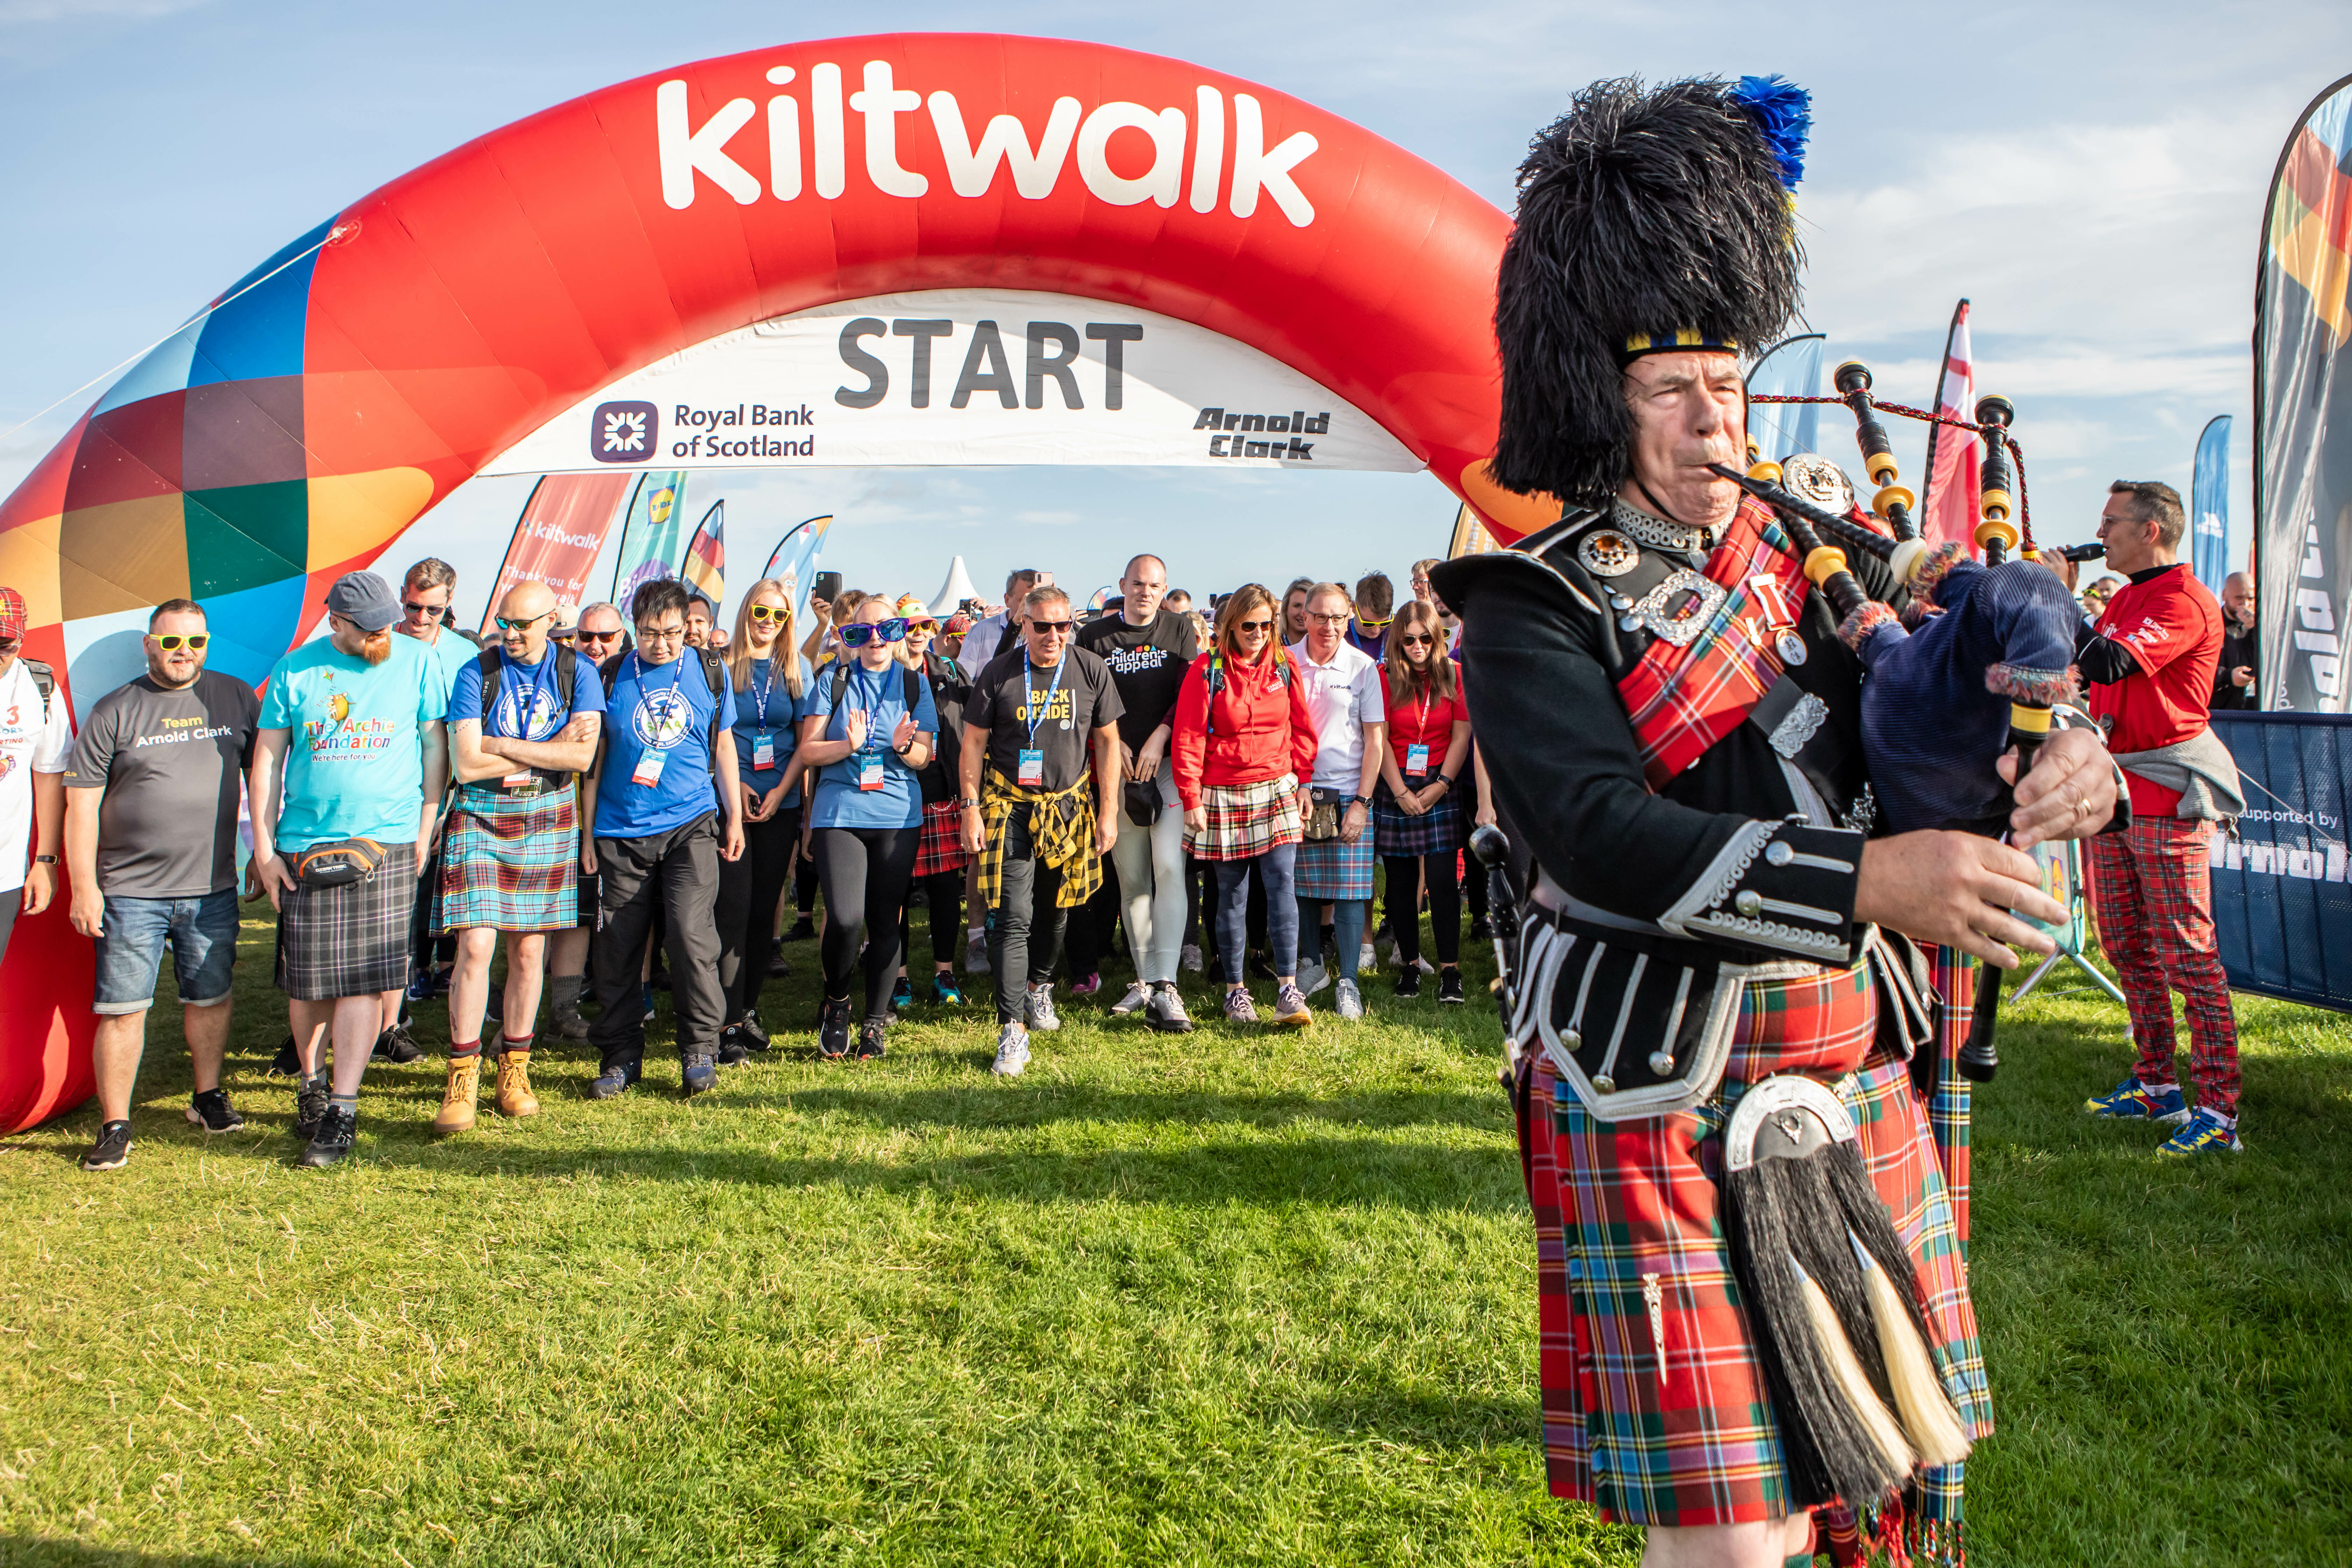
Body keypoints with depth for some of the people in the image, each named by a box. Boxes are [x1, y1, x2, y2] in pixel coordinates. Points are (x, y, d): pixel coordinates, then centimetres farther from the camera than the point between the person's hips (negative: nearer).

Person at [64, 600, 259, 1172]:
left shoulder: (236, 699, 6)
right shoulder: (115, 711, 0)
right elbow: (82, 803, -1)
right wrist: (84, 886, -6)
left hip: (213, 888, 2)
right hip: (131, 892, -2)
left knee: (210, 998, 13)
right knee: (122, 1010, -1)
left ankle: (208, 1097, 31)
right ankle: (115, 1126, 8)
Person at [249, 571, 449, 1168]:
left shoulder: (417, 660, 3)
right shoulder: (295, 670, 4)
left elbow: (435, 745, 8)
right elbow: (266, 759, 8)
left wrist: (427, 827, 3)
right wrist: (264, 847, 4)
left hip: (387, 842, -1)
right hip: (305, 845, 1)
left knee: (365, 978, -6)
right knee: (308, 979, 6)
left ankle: (342, 1108, 1)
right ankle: (311, 1081, 29)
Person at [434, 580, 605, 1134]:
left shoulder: (578, 673, 0)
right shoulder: (476, 673, -3)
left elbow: (582, 758, -12)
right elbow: (467, 764, -11)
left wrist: (503, 745, -12)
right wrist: (551, 748, -8)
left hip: (547, 819, 1)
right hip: (480, 818, -1)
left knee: (529, 951, 6)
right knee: (475, 946, -10)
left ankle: (515, 1069, 18)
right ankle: (462, 1078, -2)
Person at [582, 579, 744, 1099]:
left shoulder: (710, 671, 5)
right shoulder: (612, 677, 2)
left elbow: (723, 745, 14)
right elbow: (595, 755, 8)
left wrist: (734, 816, 12)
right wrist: (586, 830, 7)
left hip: (690, 824, -1)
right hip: (621, 831, 1)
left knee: (692, 934, -13)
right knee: (618, 947, 3)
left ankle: (700, 1050, 3)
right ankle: (620, 1056, 17)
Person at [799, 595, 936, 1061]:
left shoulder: (914, 684, 9)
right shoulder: (833, 680, 5)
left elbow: (924, 757, 6)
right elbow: (807, 752, 2)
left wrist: (904, 746, -16)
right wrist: (850, 745, -16)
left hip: (897, 816, 2)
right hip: (839, 813, -2)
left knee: (884, 922, 3)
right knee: (845, 917, -16)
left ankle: (875, 1023, 17)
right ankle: (836, 1003, 11)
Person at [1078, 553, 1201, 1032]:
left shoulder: (1179, 628, 8)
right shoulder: (1096, 636, 9)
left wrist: (1159, 737, -11)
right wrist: (1113, 742, -6)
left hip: (1169, 762, -2)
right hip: (1117, 765, 2)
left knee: (1168, 867, -16)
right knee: (1131, 876, 6)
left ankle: (1165, 987, -18)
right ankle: (1145, 980, 15)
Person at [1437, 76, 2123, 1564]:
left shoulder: (1810, 551, 10)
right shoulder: (1539, 607, -9)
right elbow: (1602, 834, -22)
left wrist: (2060, 762, -18)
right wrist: (1870, 880, -32)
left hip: (1860, 1074, 6)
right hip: (1661, 1103, -6)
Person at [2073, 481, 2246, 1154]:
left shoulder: (2183, 602, -13)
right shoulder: (2125, 599, 18)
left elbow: (2106, 664, -27)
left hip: (2168, 800, -10)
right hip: (2115, 794, 10)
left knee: (2188, 956, -9)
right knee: (2127, 947, 13)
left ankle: (2219, 1111, -6)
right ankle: (2156, 1085, 24)